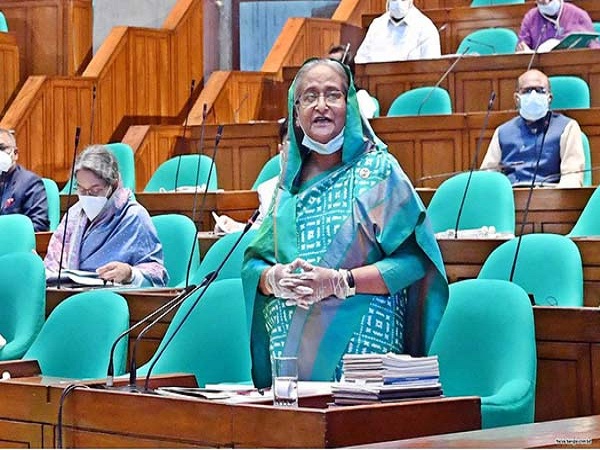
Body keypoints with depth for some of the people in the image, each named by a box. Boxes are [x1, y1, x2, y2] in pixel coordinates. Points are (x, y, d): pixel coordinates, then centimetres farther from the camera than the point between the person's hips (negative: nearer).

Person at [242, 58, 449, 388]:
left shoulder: (378, 170, 0)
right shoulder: (290, 180, 14)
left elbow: (414, 260, -8)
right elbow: (253, 262, 15)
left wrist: (340, 282, -17)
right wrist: (274, 279, -8)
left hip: (361, 339, -4)